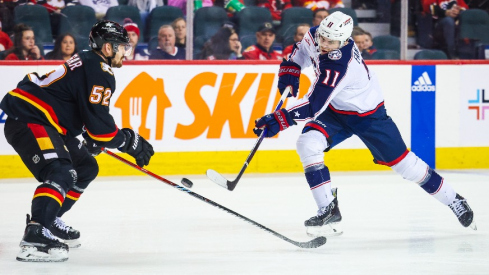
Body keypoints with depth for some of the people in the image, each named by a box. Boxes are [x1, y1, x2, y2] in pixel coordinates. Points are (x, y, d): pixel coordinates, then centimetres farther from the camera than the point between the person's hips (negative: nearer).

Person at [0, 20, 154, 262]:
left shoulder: (87, 62, 18)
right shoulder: (99, 71, -15)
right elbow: (98, 122, -19)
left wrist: (92, 140, 24)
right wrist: (130, 142, -7)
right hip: (27, 122, -11)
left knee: (85, 168, 20)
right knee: (61, 172, -29)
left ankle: (50, 222, 24)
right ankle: (35, 237, -39)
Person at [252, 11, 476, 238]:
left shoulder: (339, 66, -38)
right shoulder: (315, 36, -16)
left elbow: (314, 107, -42)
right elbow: (302, 50, 11)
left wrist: (279, 120, -46)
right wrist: (289, 70, -4)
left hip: (369, 116, -7)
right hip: (335, 111, 7)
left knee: (402, 162, 1)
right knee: (307, 143, -20)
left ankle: (453, 200, 22)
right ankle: (328, 211, -14)